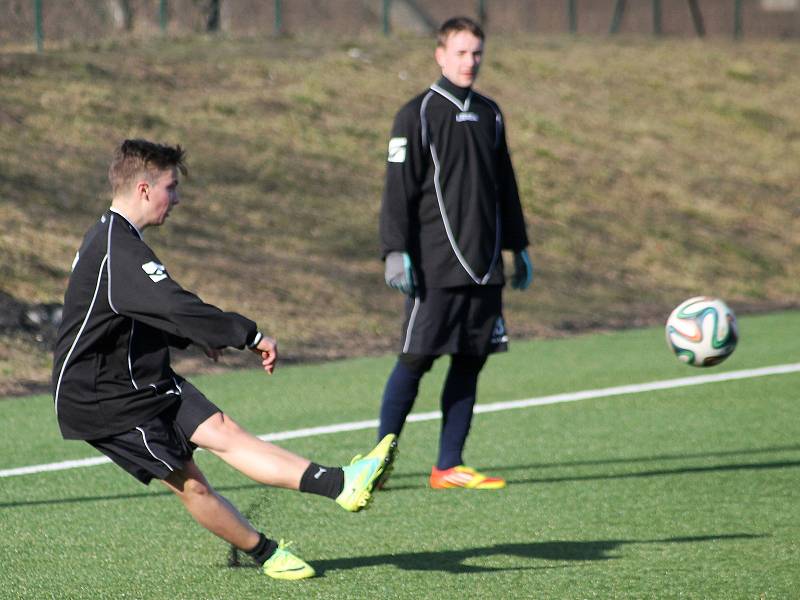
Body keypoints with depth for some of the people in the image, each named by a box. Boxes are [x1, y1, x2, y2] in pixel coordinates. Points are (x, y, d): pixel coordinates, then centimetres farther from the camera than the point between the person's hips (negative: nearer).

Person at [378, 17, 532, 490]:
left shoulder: (489, 114, 14)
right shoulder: (418, 114, -3)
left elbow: (505, 187, 23)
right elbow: (399, 189, -7)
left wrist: (519, 247, 22)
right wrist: (395, 251, -15)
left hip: (483, 266, 6)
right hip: (435, 267, -6)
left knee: (470, 362, 4)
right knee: (416, 359, -7)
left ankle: (449, 466, 8)